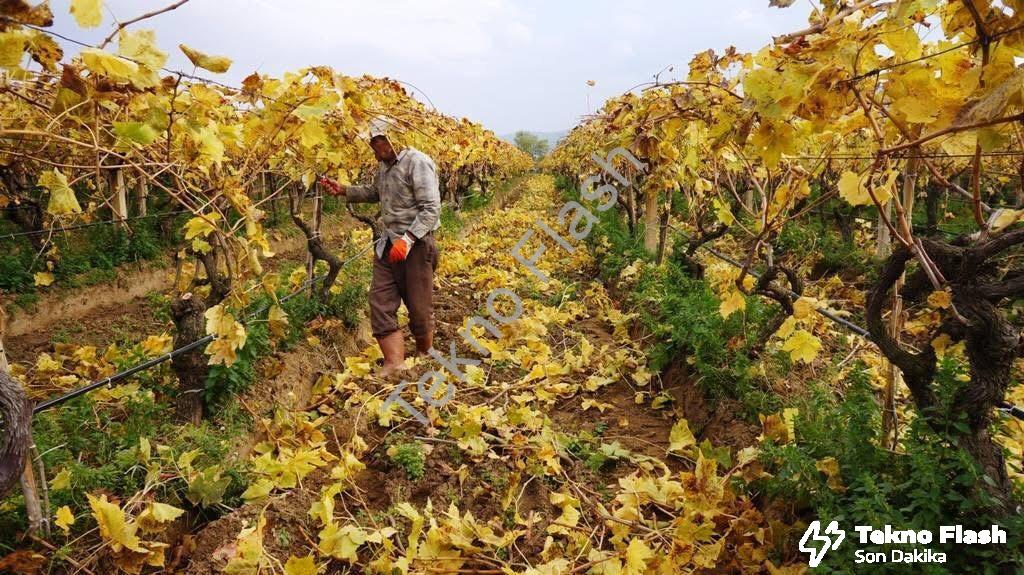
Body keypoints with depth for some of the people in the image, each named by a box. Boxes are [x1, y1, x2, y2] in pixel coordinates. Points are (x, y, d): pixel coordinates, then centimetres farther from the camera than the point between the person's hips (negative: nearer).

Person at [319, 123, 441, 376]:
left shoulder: (417, 162, -15)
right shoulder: (384, 166, 11)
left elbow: (431, 209, -20)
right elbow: (375, 192, 31)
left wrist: (408, 239, -28)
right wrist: (343, 190, 18)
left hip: (415, 245, -8)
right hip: (388, 243, 8)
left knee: (419, 307, 4)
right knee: (380, 303, -1)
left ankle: (424, 357, 27)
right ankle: (395, 363, 1)